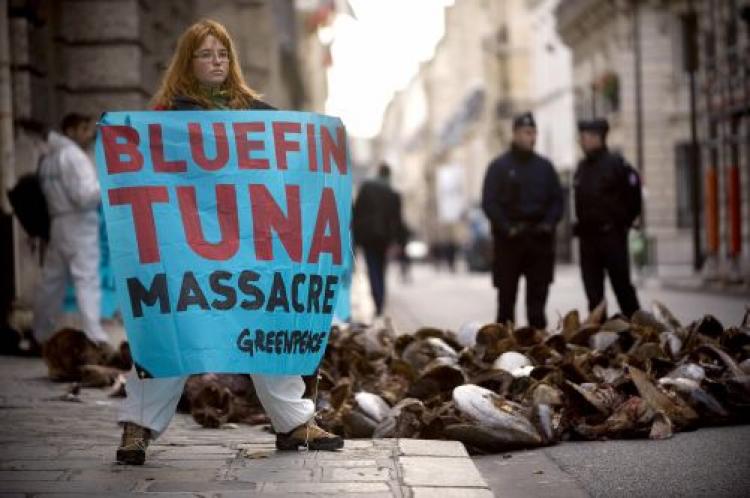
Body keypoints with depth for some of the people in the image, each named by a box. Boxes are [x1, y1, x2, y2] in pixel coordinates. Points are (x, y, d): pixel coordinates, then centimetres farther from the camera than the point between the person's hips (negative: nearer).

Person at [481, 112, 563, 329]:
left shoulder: (545, 167, 12)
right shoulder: (499, 166, 1)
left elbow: (557, 199, 12)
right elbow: (489, 203, -3)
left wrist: (549, 223, -5)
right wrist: (507, 228, -14)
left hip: (540, 238, 3)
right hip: (509, 239, -3)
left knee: (538, 296, 2)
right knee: (506, 296, 1)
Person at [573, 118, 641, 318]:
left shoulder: (616, 164, -8)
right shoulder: (581, 168, 12)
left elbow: (633, 195, -6)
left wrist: (624, 221, -3)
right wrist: (581, 224, 16)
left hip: (612, 235, -6)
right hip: (587, 237, 6)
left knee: (622, 286, -2)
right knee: (593, 292, 7)